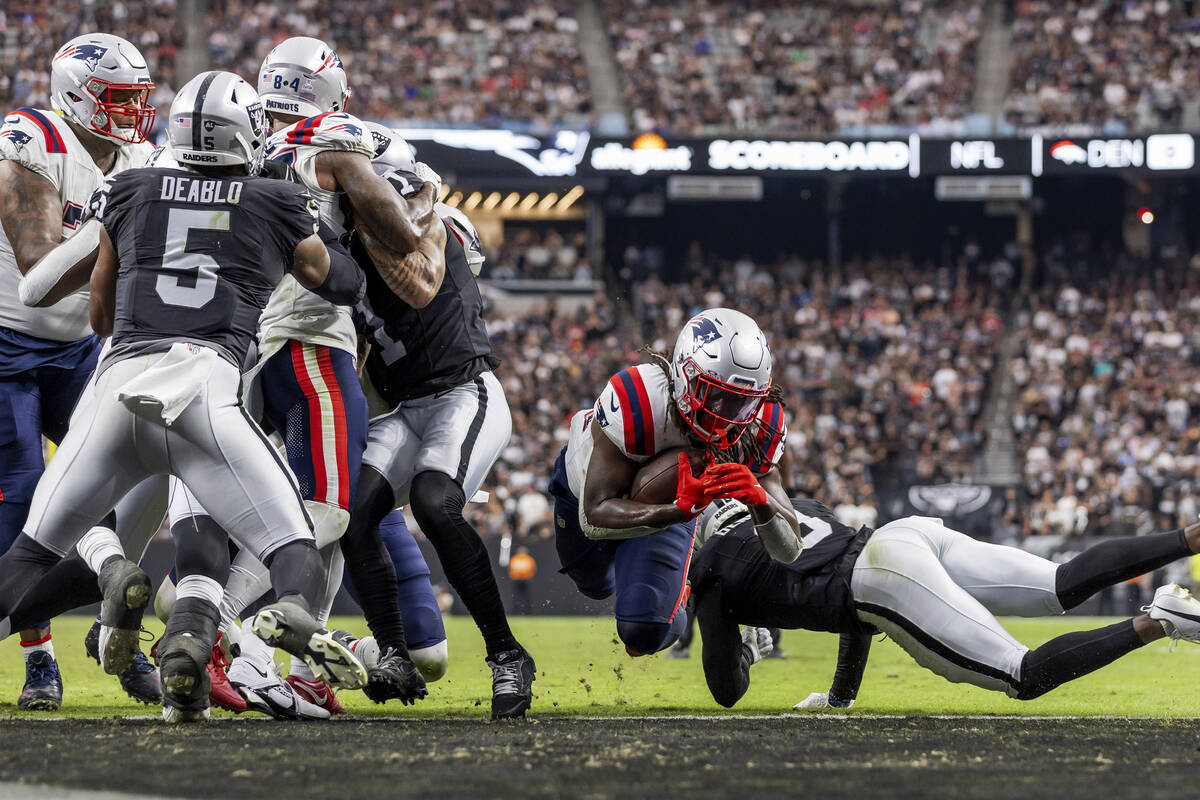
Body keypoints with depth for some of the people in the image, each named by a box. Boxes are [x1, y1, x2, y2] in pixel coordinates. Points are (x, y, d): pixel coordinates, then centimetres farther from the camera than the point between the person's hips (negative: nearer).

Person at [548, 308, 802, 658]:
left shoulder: (759, 427, -34)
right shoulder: (637, 403, -47)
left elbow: (789, 549, -31)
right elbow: (594, 517, -46)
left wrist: (759, 497, -54)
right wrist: (681, 510, -60)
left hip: (668, 504, 1)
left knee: (646, 632, -15)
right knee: (595, 584, 26)